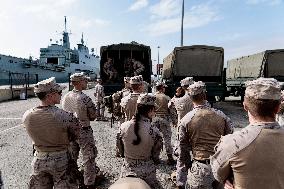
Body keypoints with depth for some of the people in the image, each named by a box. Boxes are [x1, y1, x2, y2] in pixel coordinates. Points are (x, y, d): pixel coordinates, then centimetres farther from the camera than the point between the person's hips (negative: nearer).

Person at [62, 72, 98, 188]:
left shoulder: (65, 97, -3)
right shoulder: (85, 99, -22)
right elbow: (93, 116, -13)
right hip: (84, 132, -6)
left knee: (71, 157, 21)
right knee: (89, 158, 8)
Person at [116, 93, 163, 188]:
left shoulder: (123, 127, -15)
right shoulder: (154, 132, -22)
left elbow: (120, 150, 1)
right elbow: (155, 157, -7)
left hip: (127, 171, 2)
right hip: (146, 173, -2)